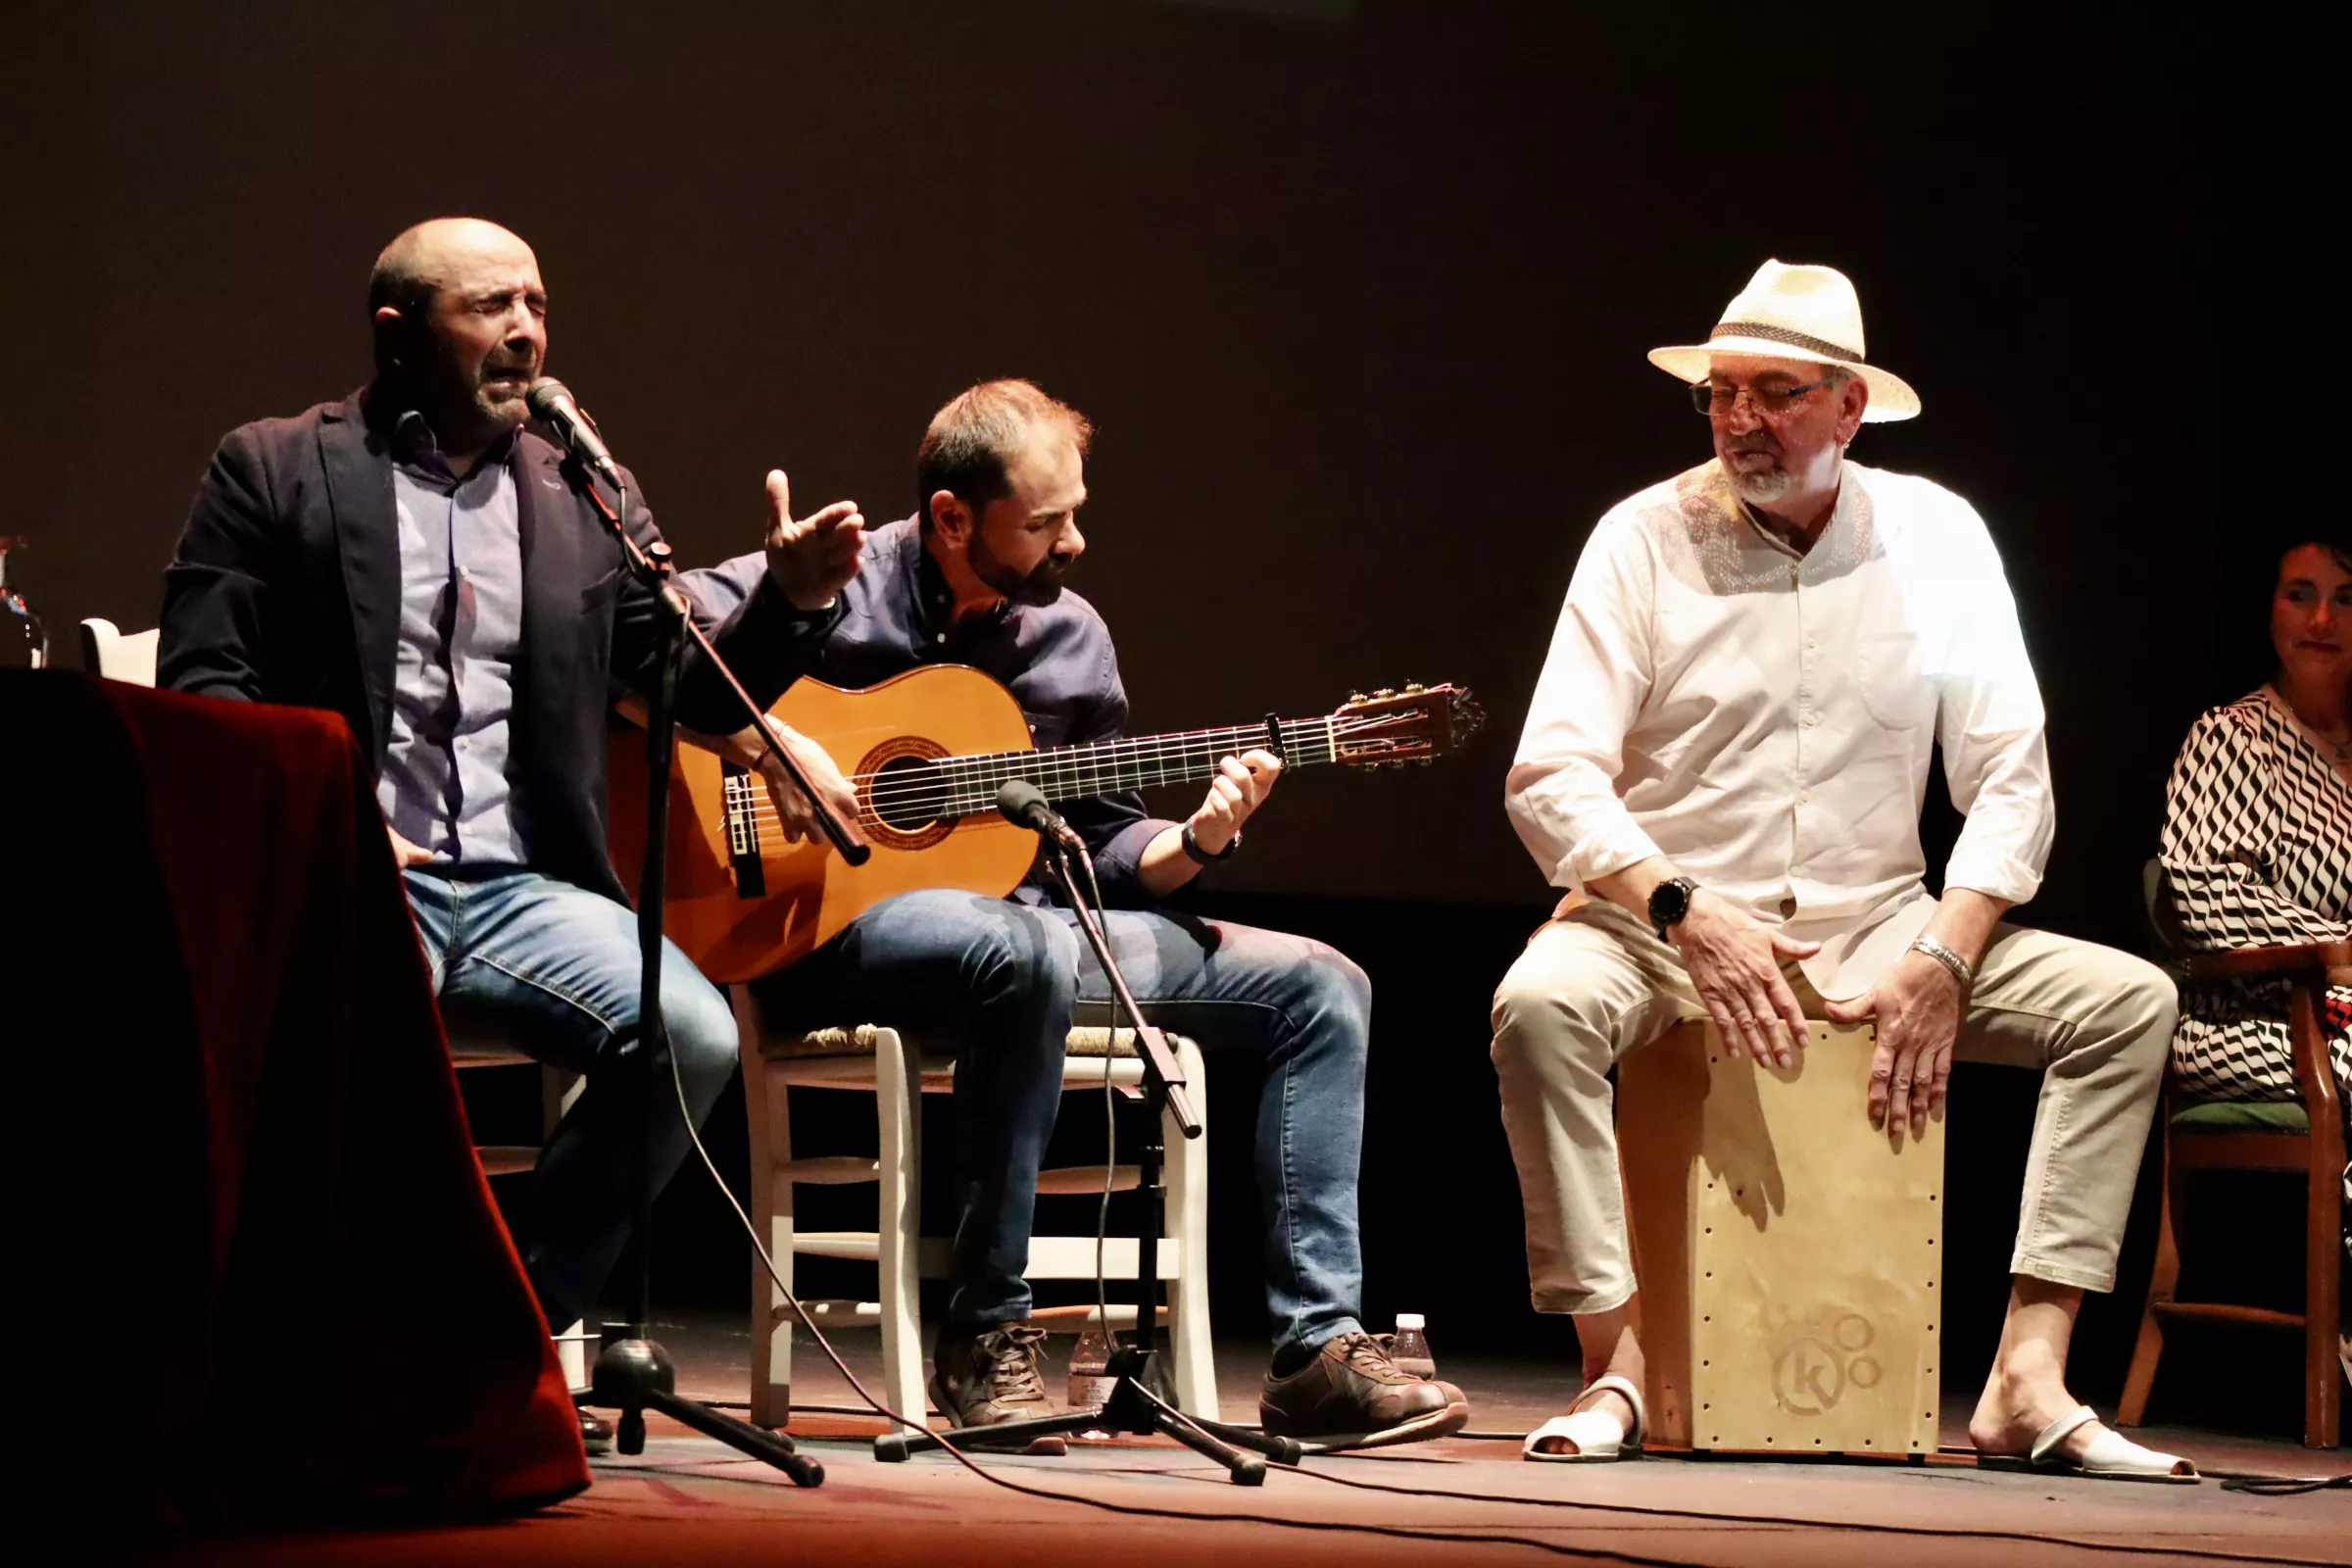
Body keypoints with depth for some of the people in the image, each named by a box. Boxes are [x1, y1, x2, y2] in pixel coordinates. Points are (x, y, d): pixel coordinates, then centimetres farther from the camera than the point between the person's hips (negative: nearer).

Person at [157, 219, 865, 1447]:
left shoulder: (587, 499, 18)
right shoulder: (273, 471, 8)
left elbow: (696, 697, 15)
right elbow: (200, 682, 1)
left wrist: (785, 600, -6)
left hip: (519, 888, 4)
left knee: (694, 1036, -24)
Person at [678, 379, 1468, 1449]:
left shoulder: (1069, 638, 10)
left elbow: (1098, 845, 15)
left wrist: (1196, 840, -6)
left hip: (1022, 925, 7)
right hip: (836, 927, -7)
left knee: (1321, 988, -1)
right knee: (1024, 954, -41)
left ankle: (1318, 1351, -5)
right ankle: (984, 1339, -28)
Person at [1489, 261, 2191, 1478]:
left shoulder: (1935, 536, 3)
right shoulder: (1646, 537, -4)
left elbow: (2009, 780, 1)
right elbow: (1550, 780, -10)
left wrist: (1940, 962, -14)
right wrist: (1686, 917, -25)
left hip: (1874, 927, 3)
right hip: (1671, 921, -3)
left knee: (2128, 1000, -16)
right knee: (1539, 1001, -35)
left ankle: (2028, 1376, -19)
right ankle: (1616, 1362, -26)